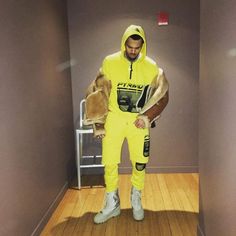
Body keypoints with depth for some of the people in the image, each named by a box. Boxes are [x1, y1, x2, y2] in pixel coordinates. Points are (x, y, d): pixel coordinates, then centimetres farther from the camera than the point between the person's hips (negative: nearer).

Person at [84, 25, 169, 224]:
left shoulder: (151, 67, -4)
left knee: (140, 163, 9)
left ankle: (136, 200, 34)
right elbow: (99, 92, 0)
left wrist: (148, 116, -11)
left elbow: (163, 96, 3)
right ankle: (112, 205, 24)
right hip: (114, 119, 0)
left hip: (138, 121, 1)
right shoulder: (110, 62, -5)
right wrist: (99, 123, -1)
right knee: (110, 163, 3)